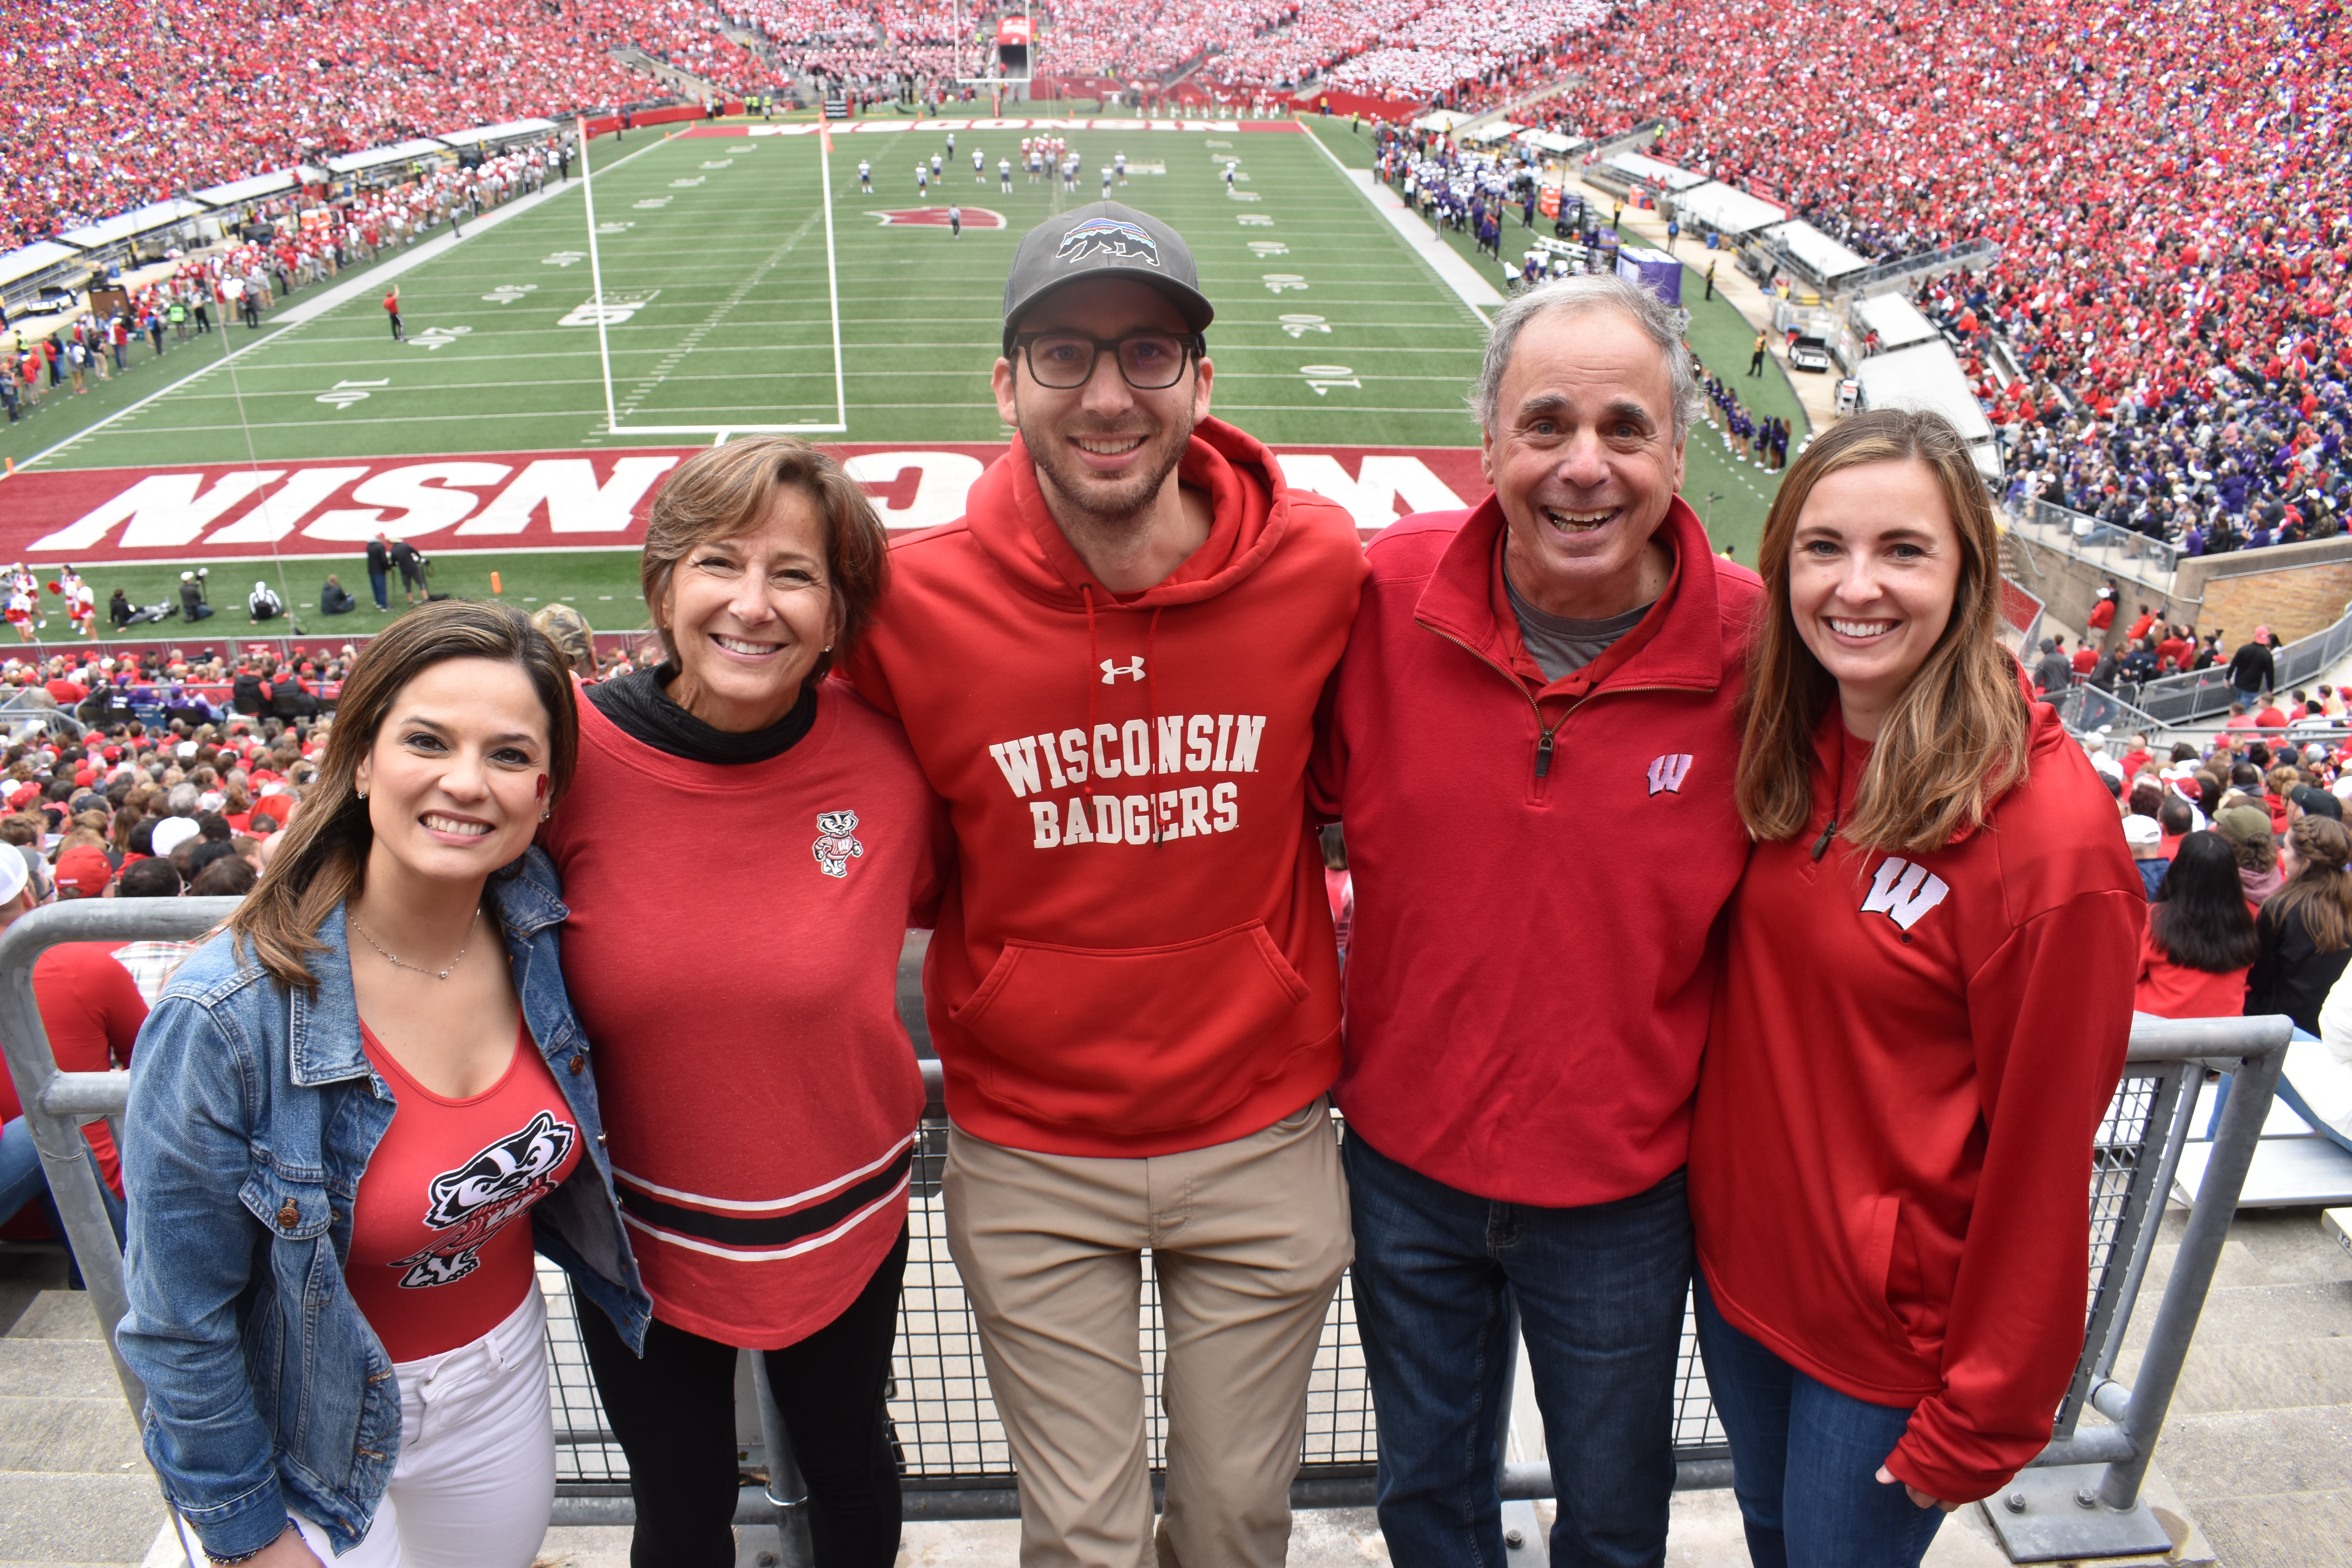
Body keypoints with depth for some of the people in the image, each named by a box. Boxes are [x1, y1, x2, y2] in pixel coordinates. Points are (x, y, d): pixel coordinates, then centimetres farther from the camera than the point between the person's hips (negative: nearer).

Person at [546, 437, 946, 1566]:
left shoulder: (887, 755, -19)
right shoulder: (572, 750, -19)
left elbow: (942, 901, 1)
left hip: (843, 1222, 1)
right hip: (640, 1233, 0)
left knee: (850, 1473, 27)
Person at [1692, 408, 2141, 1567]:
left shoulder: (2050, 834, -24)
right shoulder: (1782, 749, -5)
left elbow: (2041, 1155, -18)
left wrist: (1983, 1417, -11)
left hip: (1891, 1324, -5)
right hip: (1735, 1254, 6)